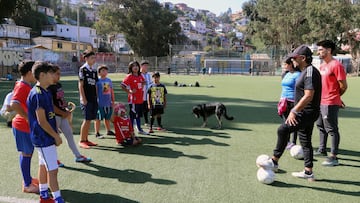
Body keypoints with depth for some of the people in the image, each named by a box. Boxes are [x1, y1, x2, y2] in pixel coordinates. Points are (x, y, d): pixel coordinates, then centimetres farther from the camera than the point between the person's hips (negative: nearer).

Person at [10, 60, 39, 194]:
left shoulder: (26, 86, 9)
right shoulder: (22, 86, -20)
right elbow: (14, 104, -34)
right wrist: (28, 118, -27)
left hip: (27, 126, 9)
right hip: (23, 126, -9)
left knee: (27, 153, 19)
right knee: (26, 154, 1)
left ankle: (28, 178, 35)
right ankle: (27, 185, 13)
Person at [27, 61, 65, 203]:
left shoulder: (45, 92, 8)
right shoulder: (38, 94, -21)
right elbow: (41, 121, -22)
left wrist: (55, 133, 16)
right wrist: (56, 136, -14)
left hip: (44, 137, 10)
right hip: (44, 138, -10)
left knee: (44, 166, 18)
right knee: (53, 170, -4)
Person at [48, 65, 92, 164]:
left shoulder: (59, 85, 9)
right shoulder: (49, 88, -18)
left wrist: (67, 109, 5)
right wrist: (63, 113, -14)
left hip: (63, 115, 9)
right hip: (54, 116, -9)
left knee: (69, 134, 12)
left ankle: (78, 156, 21)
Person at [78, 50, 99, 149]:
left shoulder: (94, 70, 13)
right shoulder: (83, 69, -6)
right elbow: (80, 85, -10)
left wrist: (97, 98, 12)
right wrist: (83, 99, -15)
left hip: (93, 99, 7)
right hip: (86, 99, -7)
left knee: (89, 120, 10)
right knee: (86, 120, -5)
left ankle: (86, 139, 18)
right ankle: (82, 141, 4)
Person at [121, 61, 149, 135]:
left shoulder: (140, 76, 9)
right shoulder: (129, 76, -11)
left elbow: (143, 83, 27)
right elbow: (122, 86, -17)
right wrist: (129, 91, -18)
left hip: (140, 99, 7)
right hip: (133, 100, -7)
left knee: (138, 115, 17)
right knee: (133, 115, 1)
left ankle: (140, 130, 29)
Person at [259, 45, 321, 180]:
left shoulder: (310, 72, -17)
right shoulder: (305, 71, 15)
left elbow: (308, 96, -26)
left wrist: (294, 111, -28)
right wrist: (295, 110, 22)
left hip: (307, 113, -11)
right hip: (306, 113, 11)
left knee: (283, 130, -19)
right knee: (305, 141, 15)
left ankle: (274, 162, -10)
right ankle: (308, 172, 25)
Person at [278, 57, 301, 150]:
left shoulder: (297, 74, -9)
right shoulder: (286, 74, 15)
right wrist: (281, 99, 20)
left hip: (292, 101, -7)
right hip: (284, 101, 7)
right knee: (285, 121, 9)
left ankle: (293, 142, 10)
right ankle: (286, 141, 19)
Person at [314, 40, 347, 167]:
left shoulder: (336, 65, -15)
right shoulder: (322, 65, 12)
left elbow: (343, 86, -14)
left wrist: (334, 96, 2)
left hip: (330, 103, -10)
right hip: (320, 102, 10)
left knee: (332, 129, -5)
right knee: (320, 126, 20)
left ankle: (333, 157, 1)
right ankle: (322, 150, 36)